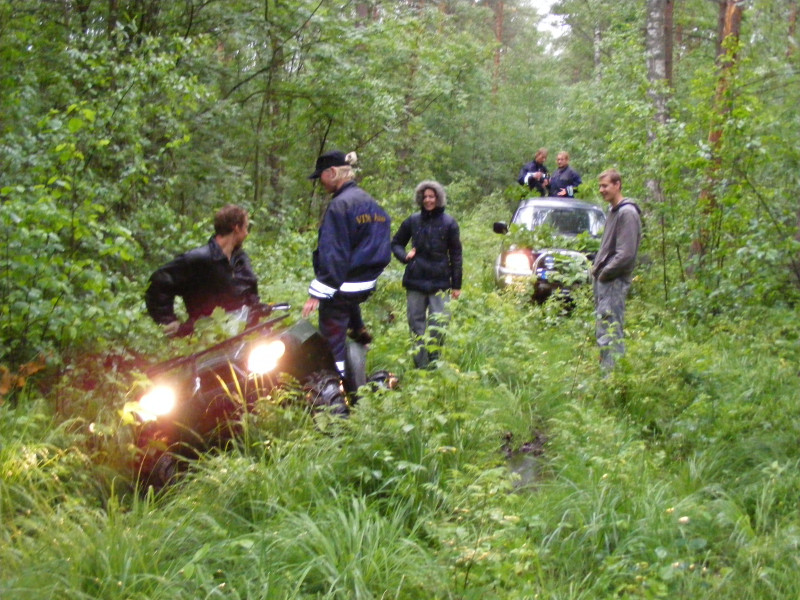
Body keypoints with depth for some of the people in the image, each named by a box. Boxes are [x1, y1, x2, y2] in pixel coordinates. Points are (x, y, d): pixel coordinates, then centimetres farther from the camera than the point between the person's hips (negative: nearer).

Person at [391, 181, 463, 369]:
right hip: (415, 281, 2)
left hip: (439, 282, -2)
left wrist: (456, 284, 2)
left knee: (438, 322, -6)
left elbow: (456, 255, 4)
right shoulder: (413, 221, 6)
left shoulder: (448, 223, 2)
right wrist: (404, 256, -4)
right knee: (416, 322, 5)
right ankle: (420, 365, 12)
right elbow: (396, 243, 18)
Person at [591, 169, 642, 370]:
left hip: (614, 281, -10)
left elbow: (626, 253, -19)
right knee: (604, 330, 12)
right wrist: (597, 267, 12)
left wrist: (605, 272, -13)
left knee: (610, 331, -11)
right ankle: (605, 369, 18)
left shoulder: (627, 213, -12)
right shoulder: (614, 211, 18)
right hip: (604, 279, 10)